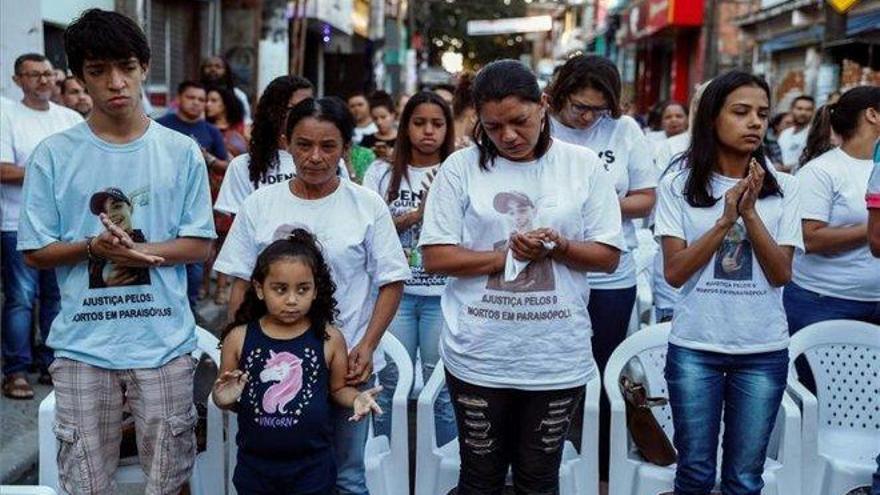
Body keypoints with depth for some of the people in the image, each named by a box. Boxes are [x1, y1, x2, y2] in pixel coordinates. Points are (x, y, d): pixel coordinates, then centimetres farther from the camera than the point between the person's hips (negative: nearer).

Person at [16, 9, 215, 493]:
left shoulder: (182, 152, 0)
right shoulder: (53, 155, -1)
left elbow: (199, 245, 1)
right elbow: (35, 252, 2)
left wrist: (139, 250, -16)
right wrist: (93, 246, -17)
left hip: (165, 342, 0)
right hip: (82, 345, 0)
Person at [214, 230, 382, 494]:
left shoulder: (329, 338, -8)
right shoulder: (239, 338, -6)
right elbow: (225, 395, 7)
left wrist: (356, 398, -15)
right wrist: (224, 399, -15)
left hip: (312, 466, -1)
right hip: (255, 464, 1)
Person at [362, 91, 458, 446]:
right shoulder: (382, 174, 6)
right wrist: (416, 213, -13)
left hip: (443, 294, -1)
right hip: (395, 291, 1)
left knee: (442, 388, 5)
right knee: (391, 384, 7)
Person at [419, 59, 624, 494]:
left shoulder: (584, 165, 0)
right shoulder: (461, 167, -3)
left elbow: (608, 256, 2)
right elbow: (435, 257, -5)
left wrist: (559, 248, -17)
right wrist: (508, 256, -16)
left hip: (557, 356, 1)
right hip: (478, 356, 0)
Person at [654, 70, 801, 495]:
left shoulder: (783, 189, 2)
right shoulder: (678, 186, -2)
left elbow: (781, 274, -3)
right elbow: (674, 272, -8)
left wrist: (751, 213, -14)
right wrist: (726, 220, -16)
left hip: (764, 351, 1)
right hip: (694, 348, -1)